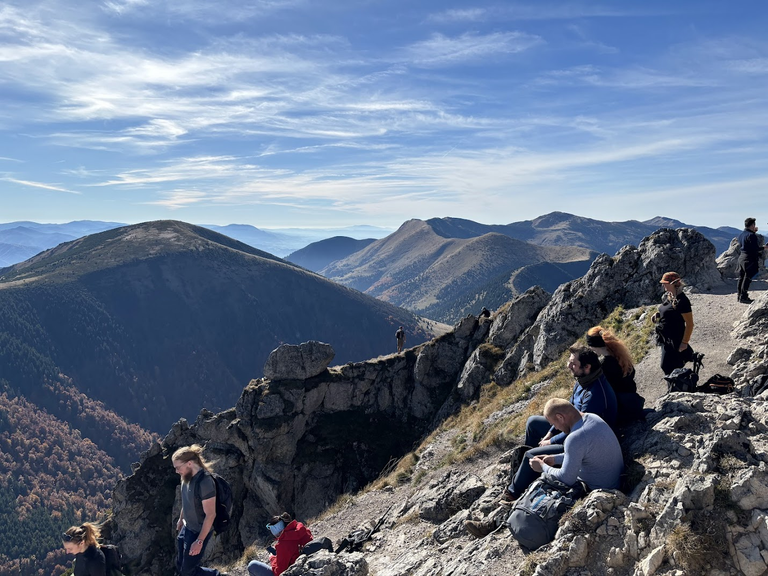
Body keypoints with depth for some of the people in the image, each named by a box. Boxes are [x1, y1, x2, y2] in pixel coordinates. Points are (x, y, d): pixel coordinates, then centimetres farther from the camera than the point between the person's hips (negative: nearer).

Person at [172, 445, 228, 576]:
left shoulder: (205, 482, -31)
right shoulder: (187, 477, -5)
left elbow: (211, 514, -26)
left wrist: (199, 541, -23)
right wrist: (180, 519, 25)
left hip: (199, 532, -8)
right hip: (187, 528, 8)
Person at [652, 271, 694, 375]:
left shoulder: (682, 301, -22)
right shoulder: (667, 296, 4)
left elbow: (689, 324, -19)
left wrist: (684, 342, -18)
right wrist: (658, 315, 0)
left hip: (675, 340, -9)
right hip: (665, 338, 9)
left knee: (667, 367, -3)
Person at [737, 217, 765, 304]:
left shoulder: (741, 235, 9)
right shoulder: (751, 235, -18)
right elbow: (755, 249, -20)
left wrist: (754, 232, 22)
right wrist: (764, 248, -1)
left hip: (741, 257, 9)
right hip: (750, 259, -9)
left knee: (741, 277, 12)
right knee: (748, 278, -4)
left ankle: (740, 296, 18)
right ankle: (743, 297, -3)